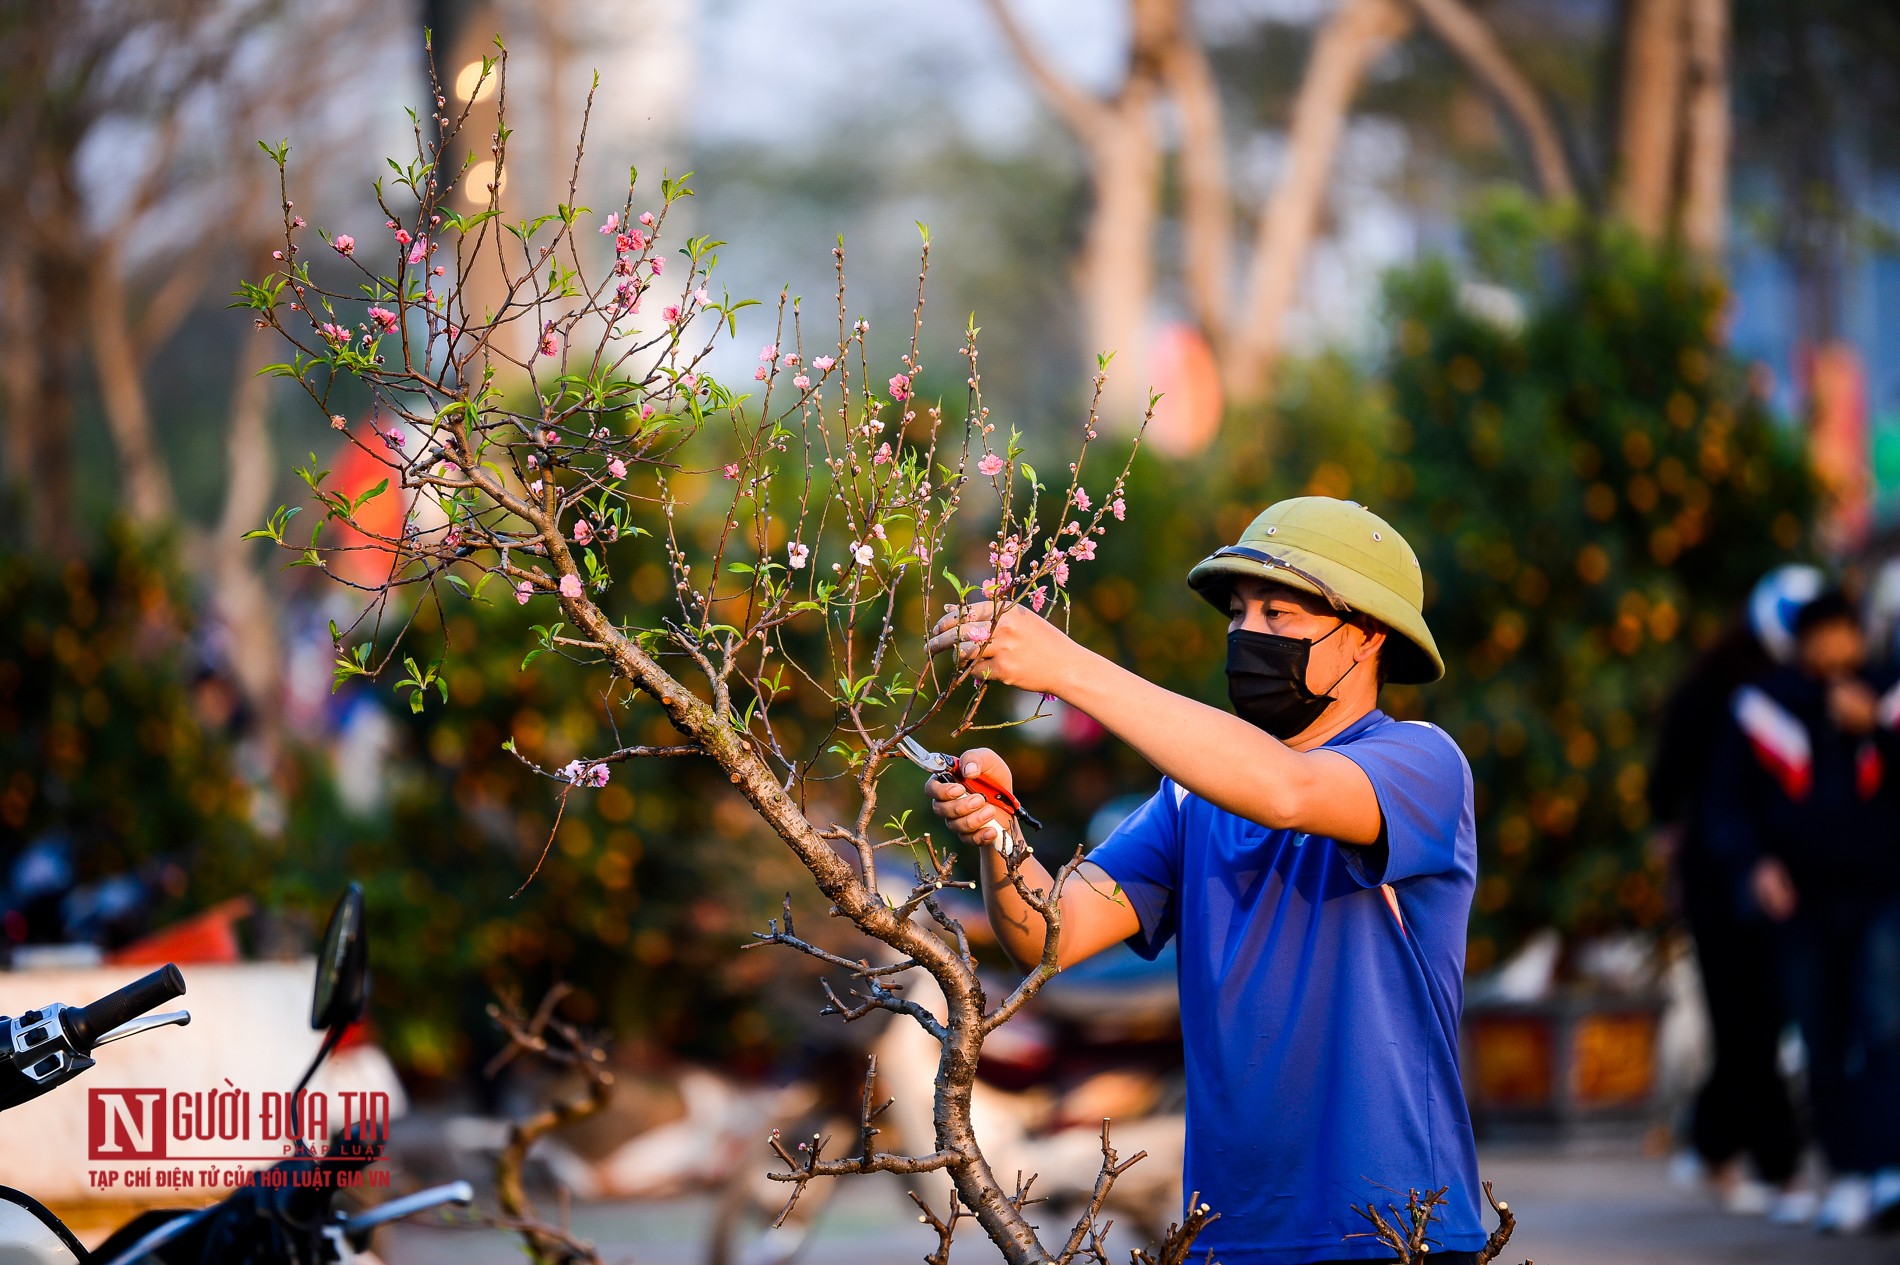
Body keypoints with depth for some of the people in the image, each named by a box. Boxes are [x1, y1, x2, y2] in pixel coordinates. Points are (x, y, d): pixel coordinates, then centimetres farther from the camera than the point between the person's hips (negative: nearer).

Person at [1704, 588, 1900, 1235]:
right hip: (1803, 900, 1)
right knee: (1824, 1048, 4)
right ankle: (1847, 1173, 15)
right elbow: (1727, 802, 5)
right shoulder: (1762, 709, 0)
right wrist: (1755, 863, -11)